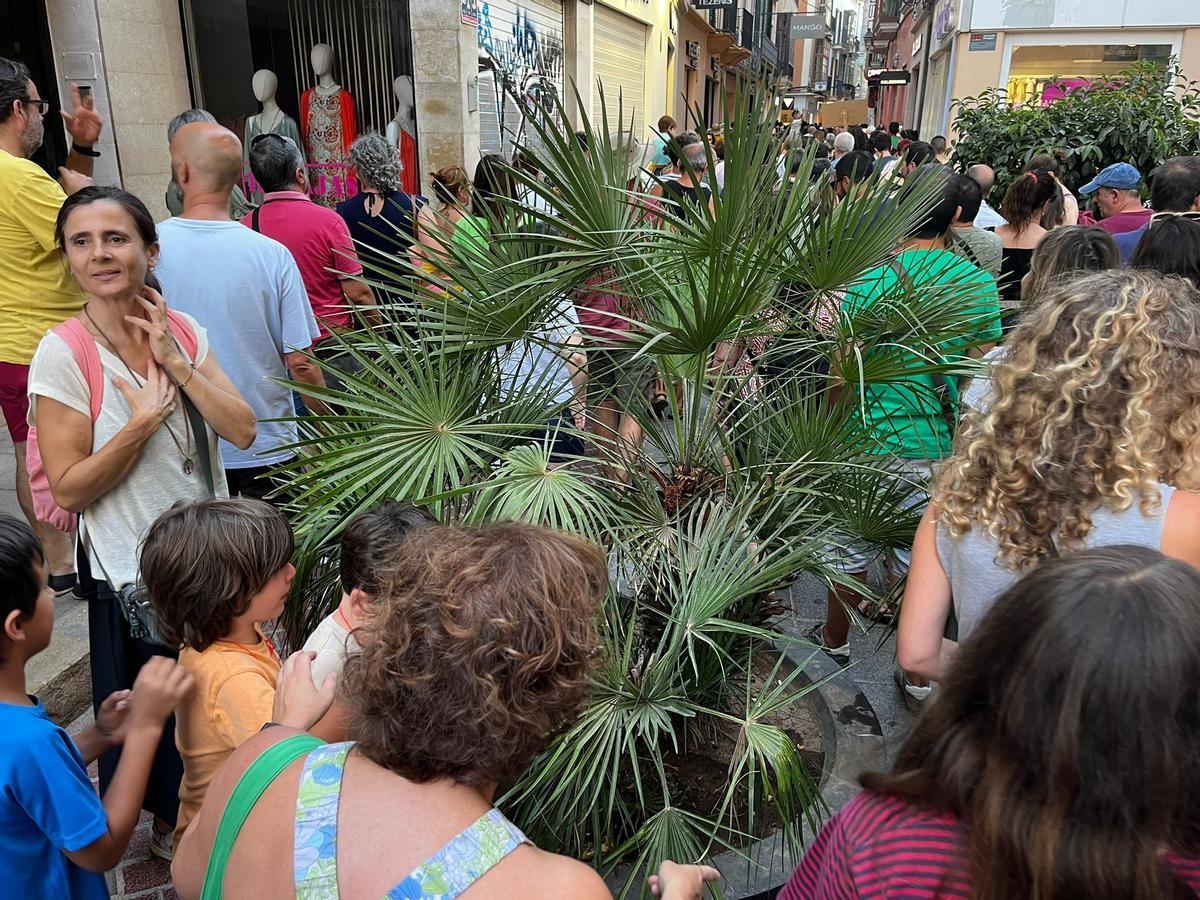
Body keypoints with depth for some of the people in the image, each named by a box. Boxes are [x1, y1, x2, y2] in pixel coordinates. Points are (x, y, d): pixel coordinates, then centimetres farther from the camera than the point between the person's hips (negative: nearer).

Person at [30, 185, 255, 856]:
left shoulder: (186, 332, -3)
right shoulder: (62, 355, -15)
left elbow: (243, 431, -11)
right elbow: (69, 488, -16)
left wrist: (176, 363, -19)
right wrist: (143, 421, -25)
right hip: (132, 570, -4)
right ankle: (171, 818, 43)